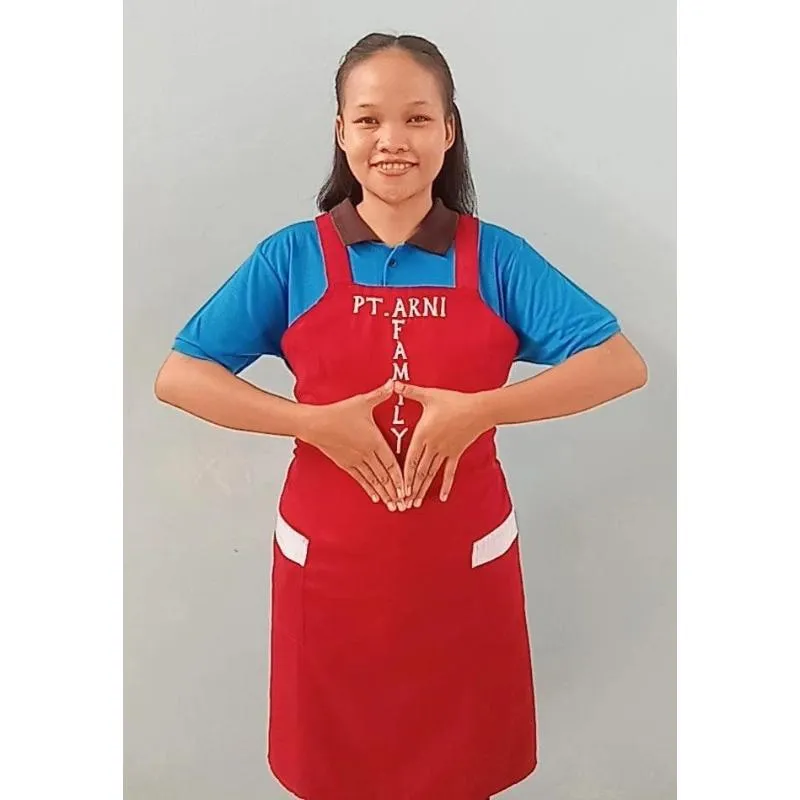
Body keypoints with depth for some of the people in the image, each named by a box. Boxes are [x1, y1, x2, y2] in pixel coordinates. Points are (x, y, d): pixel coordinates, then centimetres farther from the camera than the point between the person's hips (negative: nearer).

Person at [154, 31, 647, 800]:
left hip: (463, 560, 0)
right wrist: (315, 422, -18)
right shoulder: (292, 256, -3)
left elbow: (623, 364, -8)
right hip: (328, 560, 0)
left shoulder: (496, 256, -3)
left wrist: (480, 410, -20)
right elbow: (177, 376, -5)